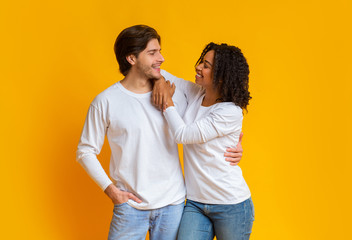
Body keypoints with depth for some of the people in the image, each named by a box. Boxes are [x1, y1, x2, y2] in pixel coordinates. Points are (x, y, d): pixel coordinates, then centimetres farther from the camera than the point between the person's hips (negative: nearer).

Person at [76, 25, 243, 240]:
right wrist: (109, 189, -8)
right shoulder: (106, 102, -5)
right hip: (130, 205, -2)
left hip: (173, 204, 3)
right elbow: (86, 151, 1)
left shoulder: (173, 94, 2)